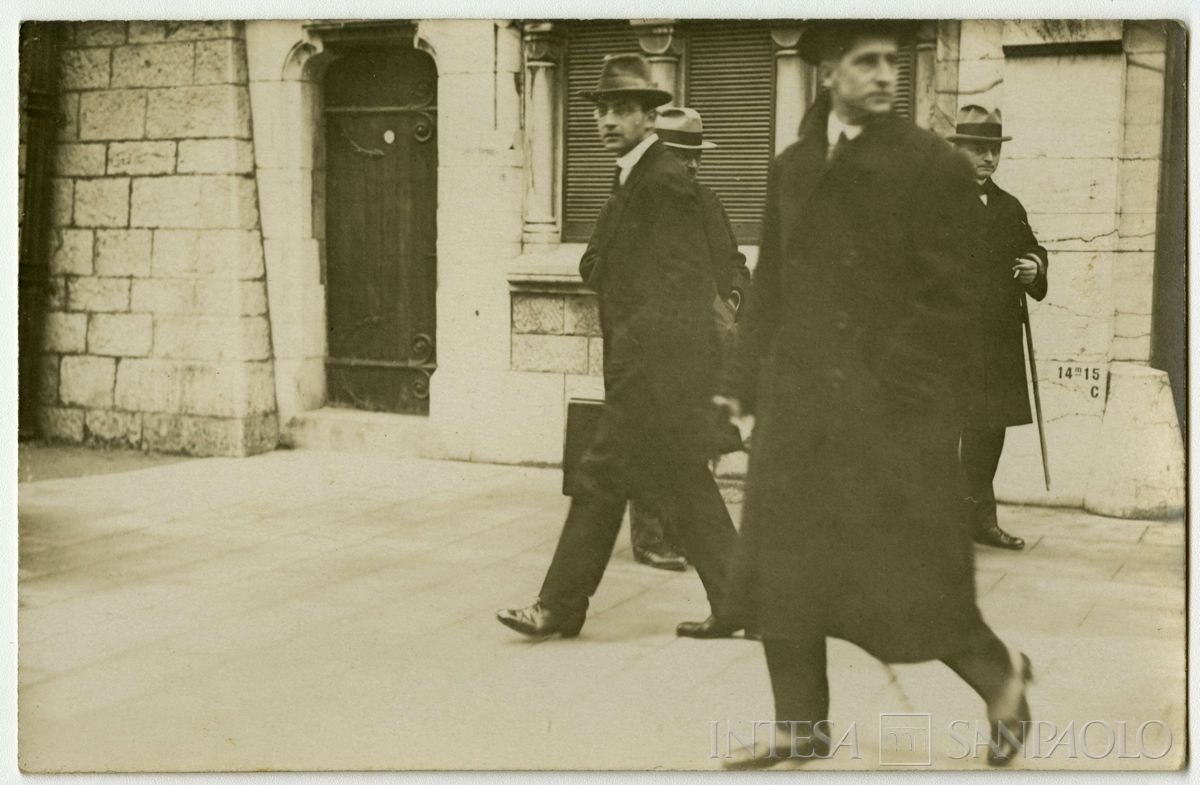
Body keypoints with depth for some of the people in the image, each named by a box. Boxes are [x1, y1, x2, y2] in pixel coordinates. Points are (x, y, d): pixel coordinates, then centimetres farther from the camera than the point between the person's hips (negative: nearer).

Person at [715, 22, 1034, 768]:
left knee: (911, 575, -1)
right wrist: (745, 385, 10)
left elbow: (951, 295, -10)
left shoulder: (934, 167, -6)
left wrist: (883, 383, -16)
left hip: (896, 408, -5)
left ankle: (998, 672, 27)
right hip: (800, 406, 6)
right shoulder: (792, 168, 12)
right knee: (783, 564, 6)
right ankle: (801, 727, 20)